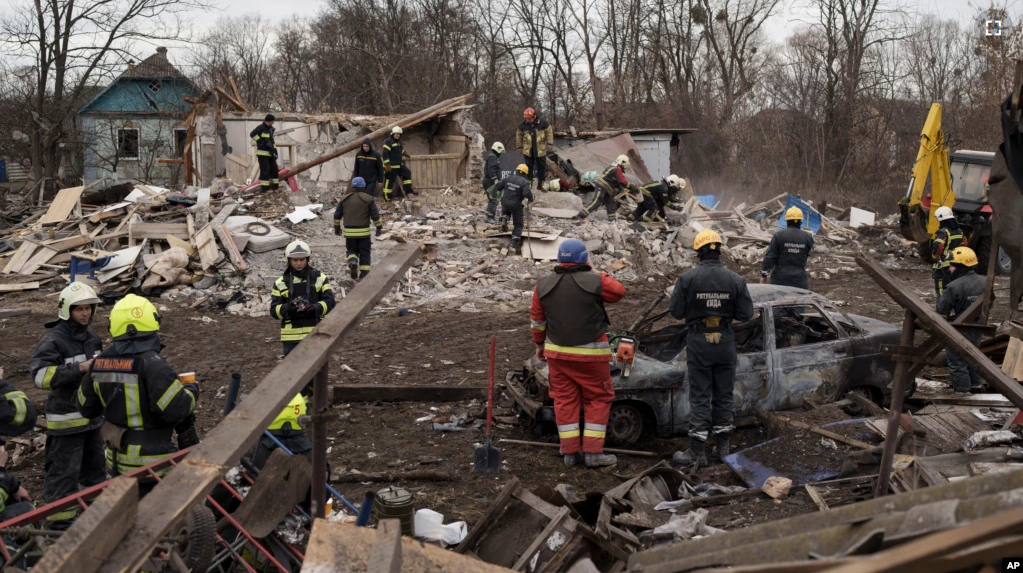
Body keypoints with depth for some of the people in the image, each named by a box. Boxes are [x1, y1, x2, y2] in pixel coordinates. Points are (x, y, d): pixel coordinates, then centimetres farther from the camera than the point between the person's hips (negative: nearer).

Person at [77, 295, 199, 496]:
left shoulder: (100, 362, -1)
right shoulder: (151, 363, -23)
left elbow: (86, 407, 11)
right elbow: (176, 408, -27)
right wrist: (192, 391, -7)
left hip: (118, 458, 7)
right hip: (151, 463, -7)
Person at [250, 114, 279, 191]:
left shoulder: (271, 129, 18)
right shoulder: (261, 128, -10)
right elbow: (252, 134, -23)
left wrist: (274, 150, 18)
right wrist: (260, 141, -21)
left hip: (270, 153, 9)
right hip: (262, 153, -9)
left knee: (274, 169, 9)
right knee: (265, 170, -11)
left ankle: (274, 186, 15)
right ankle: (265, 188, -9)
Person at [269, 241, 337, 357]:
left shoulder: (320, 278, 4)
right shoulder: (281, 283, 6)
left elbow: (330, 302, -3)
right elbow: (274, 310, 0)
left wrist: (314, 308, -22)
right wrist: (288, 308, -22)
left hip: (315, 334, 0)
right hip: (291, 335, 0)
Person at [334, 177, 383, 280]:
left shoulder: (344, 199, 6)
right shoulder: (369, 199, -3)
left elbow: (337, 215, 10)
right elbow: (375, 215, -6)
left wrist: (337, 227, 22)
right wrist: (379, 227, 5)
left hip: (349, 232, 2)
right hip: (364, 231, -2)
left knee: (352, 250, 16)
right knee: (364, 253, 7)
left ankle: (352, 262, -15)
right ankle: (364, 273, 4)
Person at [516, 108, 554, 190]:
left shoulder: (543, 123, -9)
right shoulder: (523, 125, -3)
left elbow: (549, 131, 0)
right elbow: (519, 135, 9)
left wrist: (549, 143, -4)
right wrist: (519, 147, 12)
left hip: (541, 150, -1)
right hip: (528, 151, 1)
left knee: (541, 167, 7)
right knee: (529, 167, 7)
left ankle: (541, 183, 18)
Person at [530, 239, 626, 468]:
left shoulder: (543, 286, 2)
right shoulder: (596, 282, -11)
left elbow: (537, 321, 9)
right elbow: (619, 291, 7)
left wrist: (540, 344, 22)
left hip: (556, 352, 4)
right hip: (590, 354, -4)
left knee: (565, 400, 10)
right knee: (598, 400, 7)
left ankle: (570, 451, 12)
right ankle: (592, 452, 4)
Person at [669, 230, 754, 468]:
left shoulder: (688, 278, -12)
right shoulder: (735, 280, -5)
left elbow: (676, 311, -9)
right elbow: (746, 314, -3)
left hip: (698, 342, -2)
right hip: (725, 341, 2)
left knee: (699, 396, 2)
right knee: (724, 394, 14)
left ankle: (697, 452, 3)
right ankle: (723, 447, 23)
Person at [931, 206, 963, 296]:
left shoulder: (943, 232, -17)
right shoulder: (959, 232, 10)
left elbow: (937, 247, -33)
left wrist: (935, 257, -17)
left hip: (943, 267, -8)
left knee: (942, 292, -2)